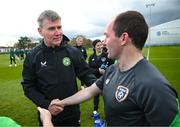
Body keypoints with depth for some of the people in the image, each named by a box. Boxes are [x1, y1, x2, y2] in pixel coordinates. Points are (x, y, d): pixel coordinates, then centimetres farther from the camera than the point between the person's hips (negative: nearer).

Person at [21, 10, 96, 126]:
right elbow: (28, 86, -4)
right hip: (48, 115, 0)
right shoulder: (32, 56, -6)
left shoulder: (73, 52, -6)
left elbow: (86, 74, -1)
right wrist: (46, 104, -16)